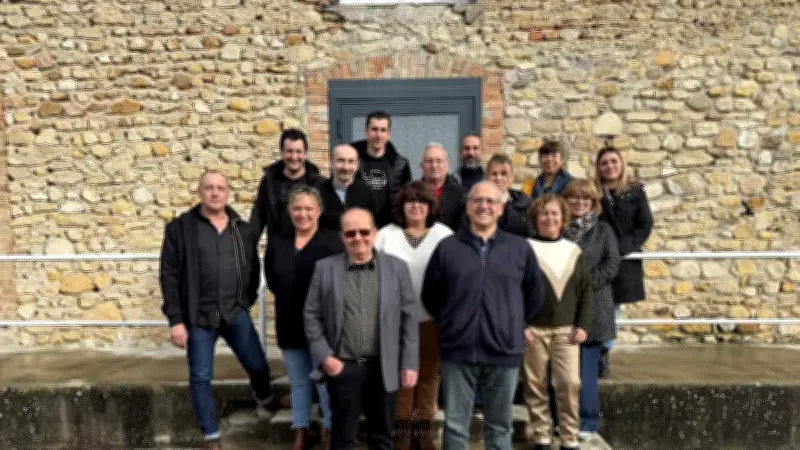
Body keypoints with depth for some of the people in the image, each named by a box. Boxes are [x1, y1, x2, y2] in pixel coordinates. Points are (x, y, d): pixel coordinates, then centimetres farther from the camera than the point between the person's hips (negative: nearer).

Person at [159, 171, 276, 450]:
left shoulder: (242, 228, 7)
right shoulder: (180, 228, -4)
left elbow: (253, 268, 15)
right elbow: (169, 275, -6)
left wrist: (247, 301, 7)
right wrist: (176, 320, -9)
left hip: (236, 313, 3)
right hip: (199, 315, -2)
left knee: (258, 365, 5)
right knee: (200, 377, 5)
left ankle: (265, 398, 39)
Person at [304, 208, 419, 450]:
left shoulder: (397, 267, 0)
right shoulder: (325, 268, -1)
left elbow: (409, 318, 1)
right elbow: (312, 315, 2)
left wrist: (410, 364, -2)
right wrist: (324, 356, -7)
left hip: (383, 368, 1)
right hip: (342, 368, 0)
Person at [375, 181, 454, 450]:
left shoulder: (444, 235, 2)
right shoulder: (386, 234, 4)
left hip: (432, 317, 0)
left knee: (429, 373, 9)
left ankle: (425, 428, 23)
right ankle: (403, 428, 22)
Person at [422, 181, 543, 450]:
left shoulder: (520, 249, 3)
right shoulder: (447, 247, 0)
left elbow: (535, 295, 14)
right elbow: (430, 296, 9)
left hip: (504, 352, 1)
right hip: (457, 352, 0)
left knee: (499, 427, 14)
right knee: (455, 426, 9)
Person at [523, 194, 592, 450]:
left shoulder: (574, 252, 9)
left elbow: (586, 292, 10)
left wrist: (583, 325, 1)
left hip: (566, 330, 2)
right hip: (533, 330, -2)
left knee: (569, 384, -2)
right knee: (536, 386, 5)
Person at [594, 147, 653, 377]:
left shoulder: (635, 190, 3)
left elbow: (645, 224, 1)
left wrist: (626, 245, -11)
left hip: (624, 260, 1)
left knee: (613, 307, 9)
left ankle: (605, 352, 20)